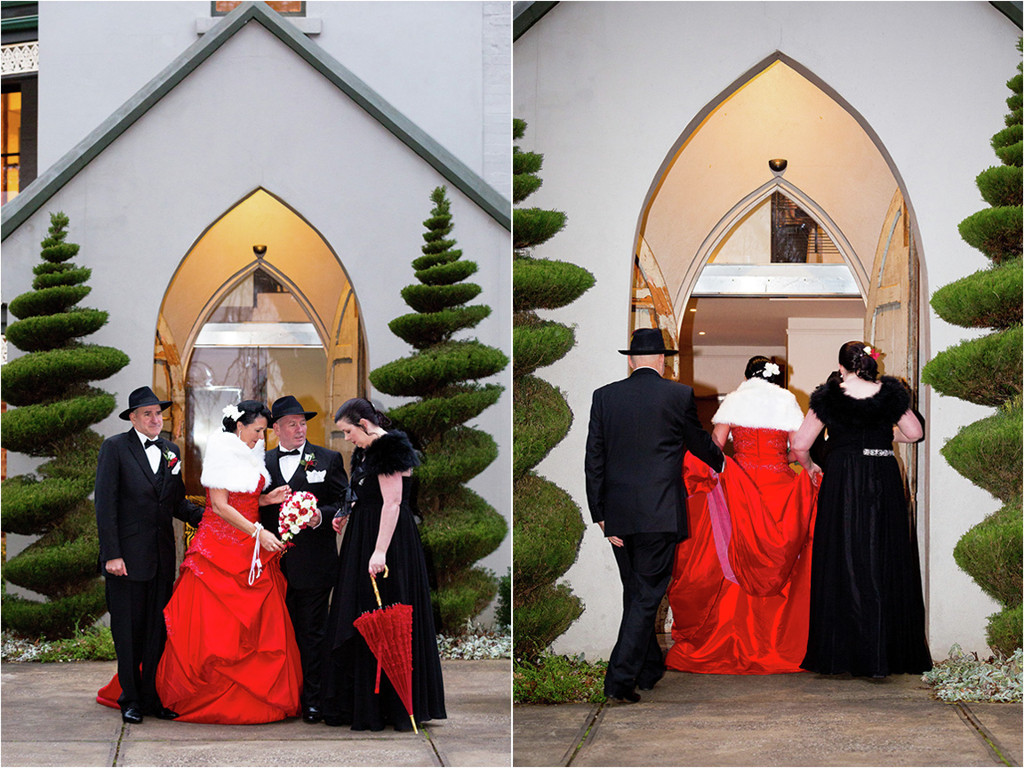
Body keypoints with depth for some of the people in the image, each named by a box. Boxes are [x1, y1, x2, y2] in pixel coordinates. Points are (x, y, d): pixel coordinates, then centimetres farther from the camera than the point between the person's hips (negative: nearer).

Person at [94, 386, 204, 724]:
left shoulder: (171, 451, 12)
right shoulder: (115, 448, -4)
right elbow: (105, 504, -8)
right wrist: (112, 554, -14)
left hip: (162, 556, 5)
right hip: (127, 556, -5)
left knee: (158, 630, 6)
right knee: (128, 630, 3)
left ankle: (154, 696, 14)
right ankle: (129, 699, 14)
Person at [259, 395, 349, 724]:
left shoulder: (328, 459, 5)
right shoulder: (263, 462, 12)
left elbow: (343, 503, 1)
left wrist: (320, 516, -15)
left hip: (314, 563, -2)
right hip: (275, 561, 2)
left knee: (312, 633, 1)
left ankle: (312, 699, 5)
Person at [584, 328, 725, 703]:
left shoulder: (604, 396, 2)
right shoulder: (679, 395, -5)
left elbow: (594, 460, 1)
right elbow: (698, 441, 11)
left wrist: (600, 514, 5)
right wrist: (719, 462, 33)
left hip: (618, 514, 4)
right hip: (660, 515, -4)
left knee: (635, 592, 17)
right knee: (647, 595, -1)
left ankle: (650, 668, 31)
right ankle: (620, 679, -9)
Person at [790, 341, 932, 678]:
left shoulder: (829, 397, -2)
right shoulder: (890, 394, 1)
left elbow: (799, 444, -1)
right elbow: (915, 433, 11)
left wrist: (809, 466, 18)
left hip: (841, 483, -1)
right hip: (885, 482, 1)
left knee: (841, 564, 4)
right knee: (884, 564, 8)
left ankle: (840, 652, 4)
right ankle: (887, 652, 8)